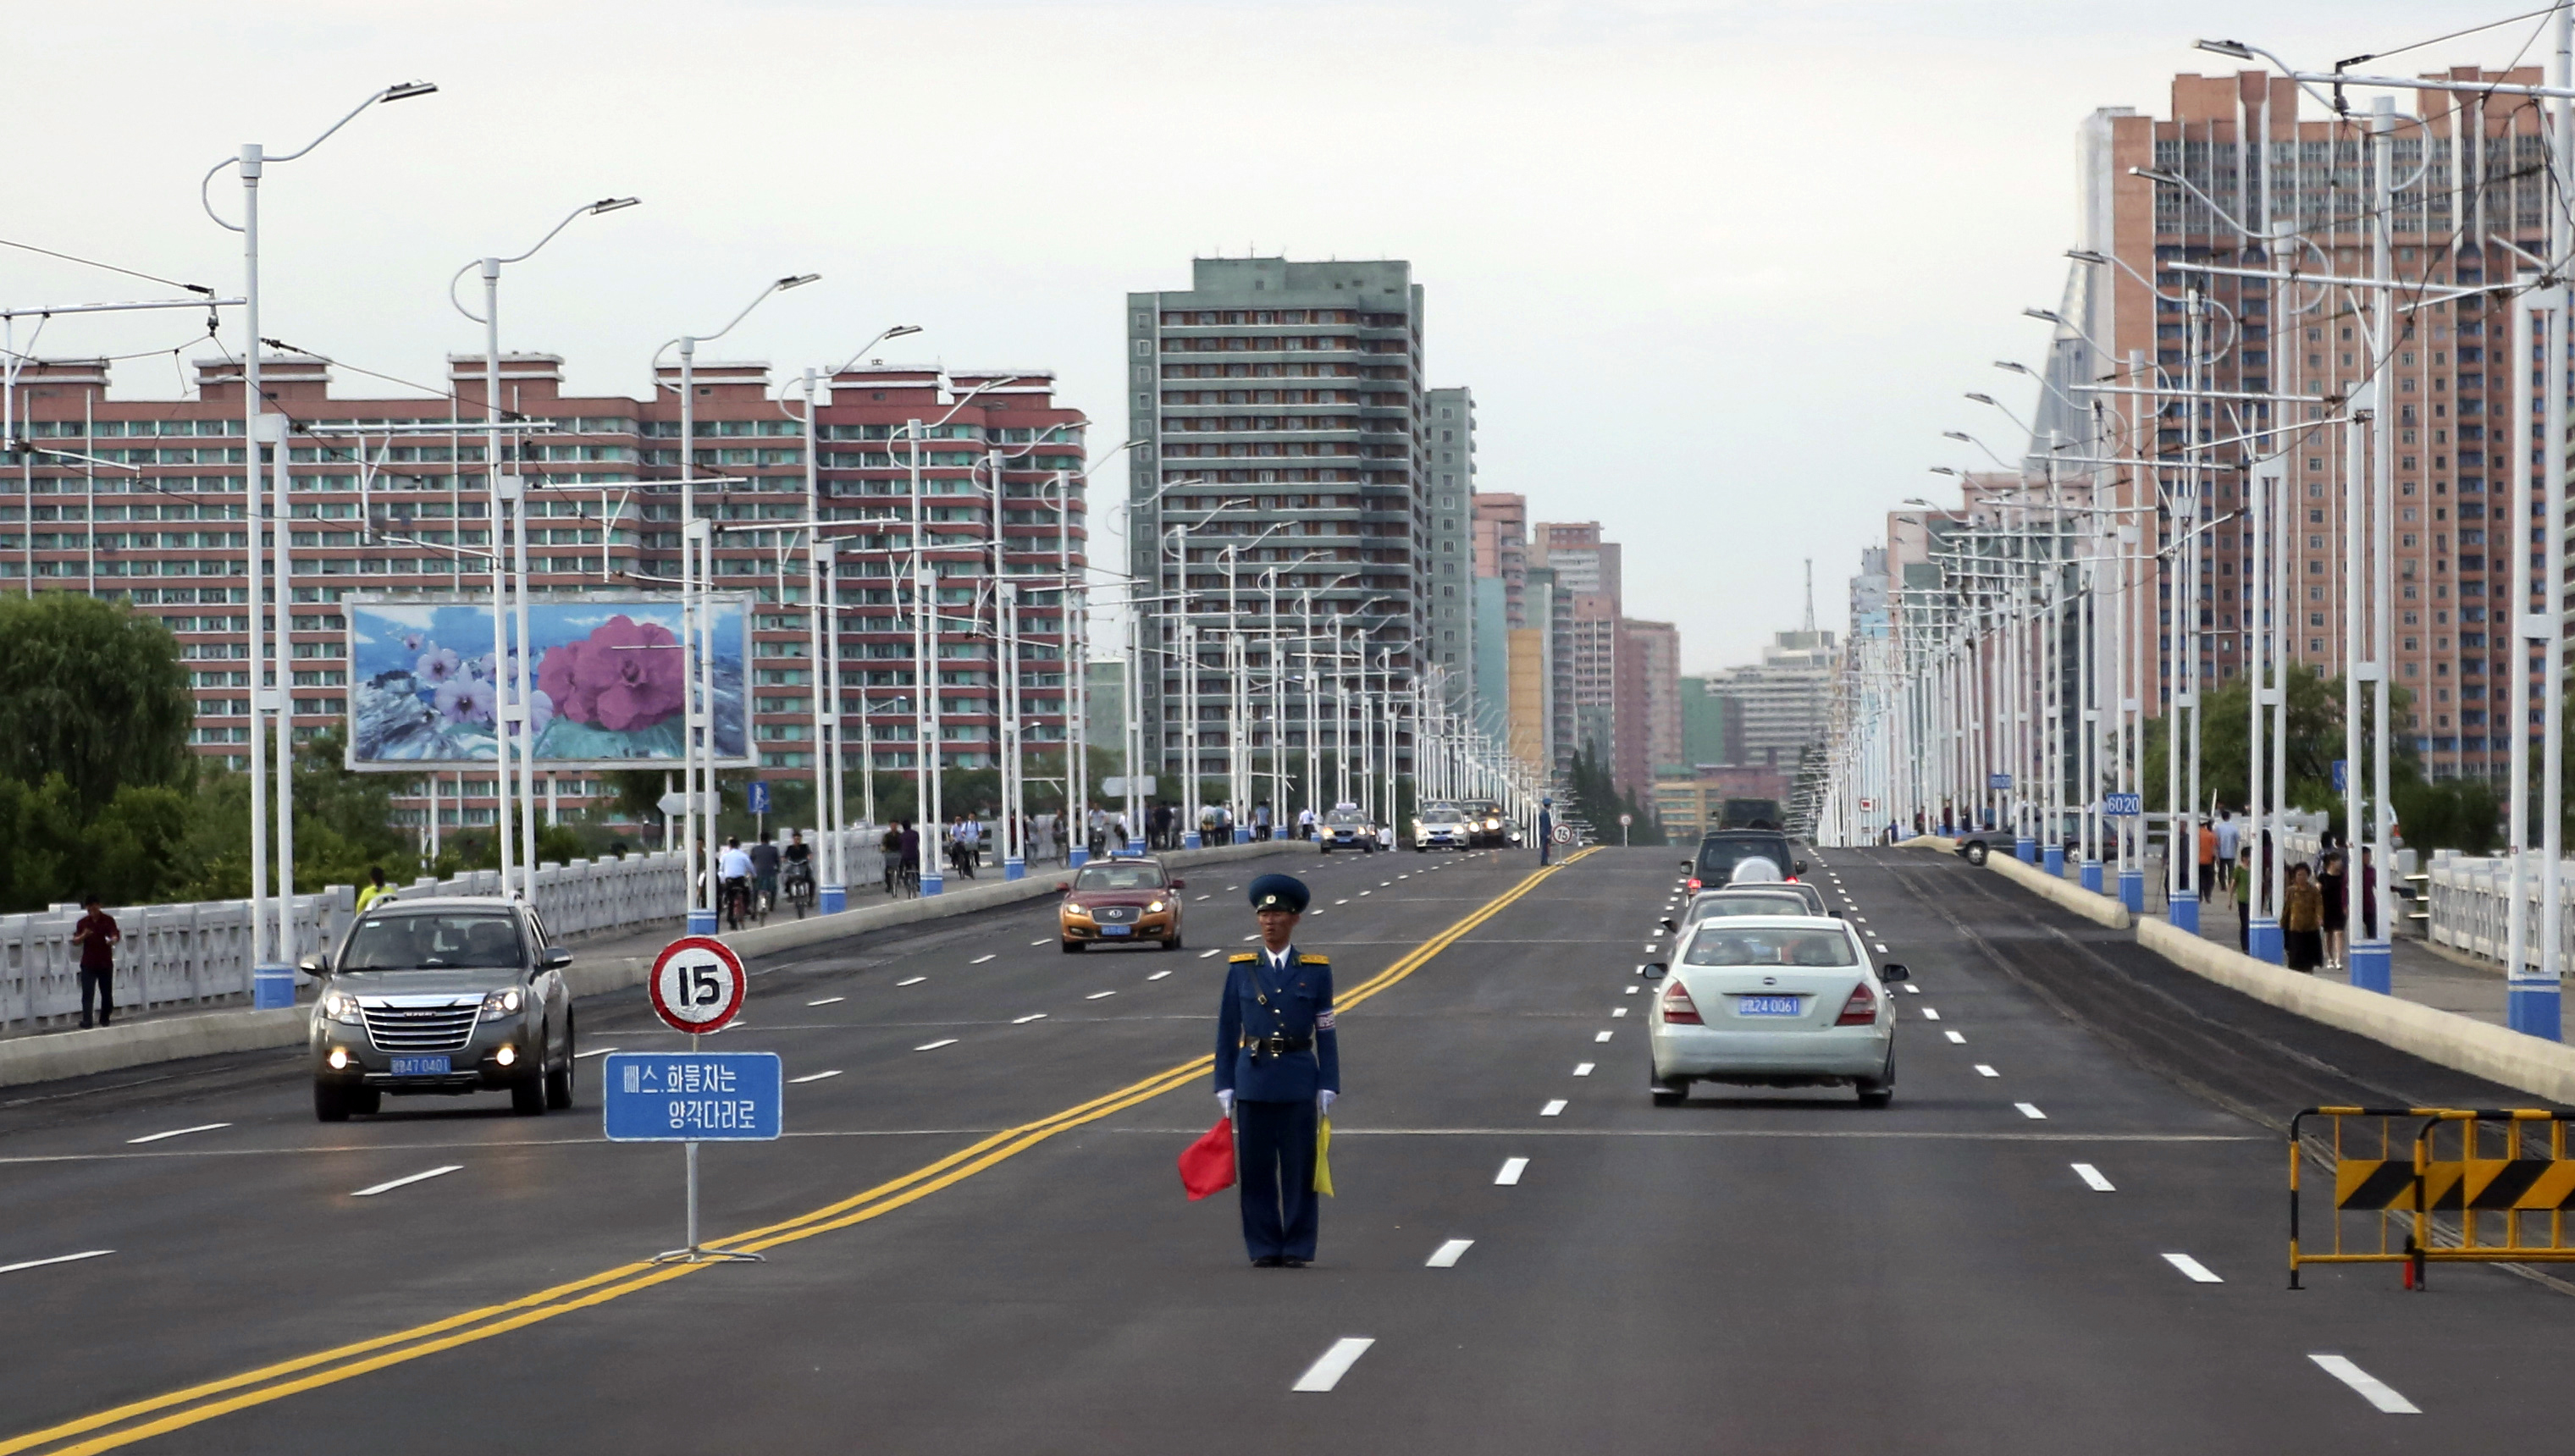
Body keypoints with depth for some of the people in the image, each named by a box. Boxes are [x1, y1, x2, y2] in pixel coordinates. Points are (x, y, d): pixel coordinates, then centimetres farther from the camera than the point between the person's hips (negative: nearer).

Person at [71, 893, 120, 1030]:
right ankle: (86, 1022, -10)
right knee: (87, 993, -9)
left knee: (107, 993, 7)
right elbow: (75, 941, 2)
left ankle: (105, 1019, 22)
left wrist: (112, 940, -38)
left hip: (105, 963, 0)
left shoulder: (108, 920, -2)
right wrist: (84, 935, -20)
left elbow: (115, 935, -13)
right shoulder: (83, 922, 3)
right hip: (88, 964, 0)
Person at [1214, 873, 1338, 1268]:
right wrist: (1224, 1085, 2)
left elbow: (1326, 1034, 3)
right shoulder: (1241, 969, 6)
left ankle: (1297, 1249, 7)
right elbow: (1227, 1032, 7)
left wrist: (1327, 1087, -3)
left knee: (1299, 1168, 1)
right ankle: (1264, 1248, 9)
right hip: (1253, 1081, 1)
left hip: (1299, 1082, -1)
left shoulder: (1315, 970, 4)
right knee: (1256, 1168, 2)